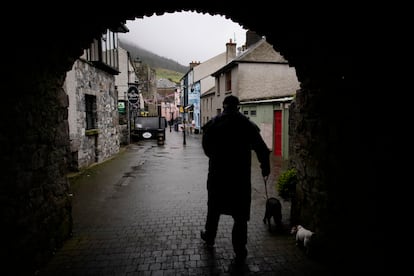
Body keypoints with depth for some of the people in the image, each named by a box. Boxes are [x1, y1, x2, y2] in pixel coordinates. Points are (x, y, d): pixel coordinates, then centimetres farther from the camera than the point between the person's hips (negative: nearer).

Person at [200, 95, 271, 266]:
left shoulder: (212, 124, -2)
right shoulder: (248, 125, -4)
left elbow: (207, 149, 7)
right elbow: (262, 150, -2)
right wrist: (265, 169, 12)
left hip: (217, 176, 2)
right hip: (241, 177, -1)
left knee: (214, 209, 22)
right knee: (240, 215, 8)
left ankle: (209, 238, 42)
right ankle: (240, 253, 14)